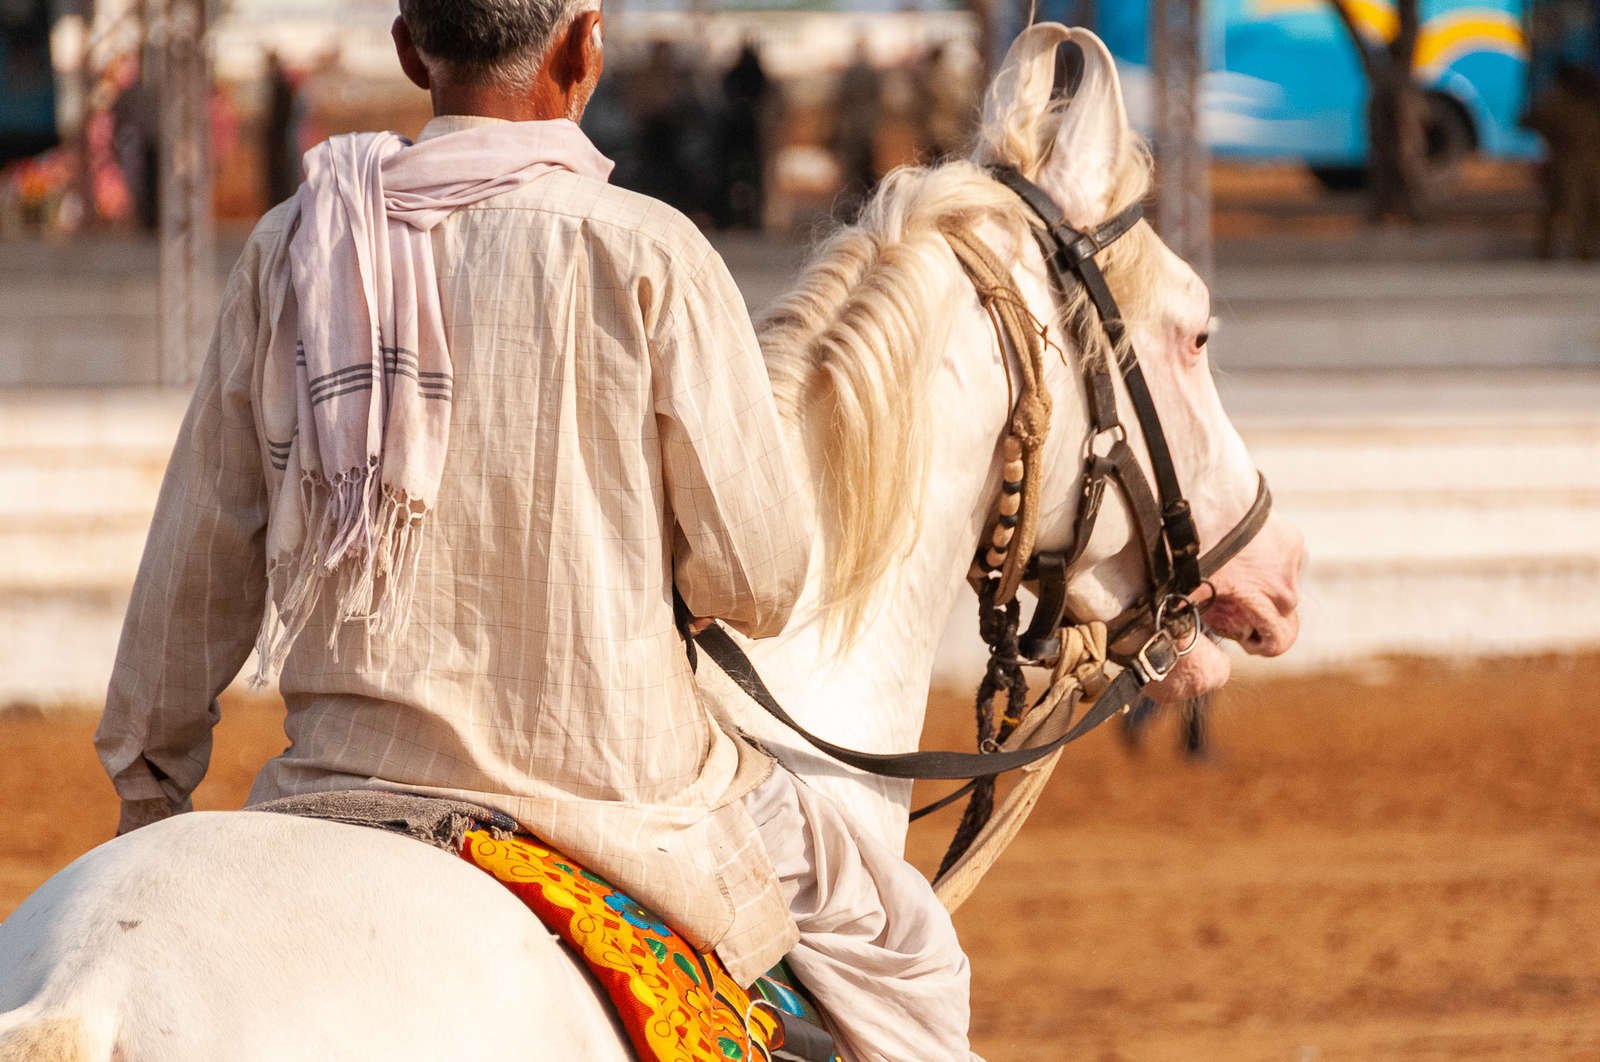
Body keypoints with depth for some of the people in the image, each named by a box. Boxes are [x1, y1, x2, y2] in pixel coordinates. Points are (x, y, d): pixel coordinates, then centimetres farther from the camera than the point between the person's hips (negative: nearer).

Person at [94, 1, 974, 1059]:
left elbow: (201, 556, 8)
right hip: (609, 771, -4)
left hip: (343, 772, 4)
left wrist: (148, 784, 21)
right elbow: (757, 574, -8)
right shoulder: (646, 254, -12)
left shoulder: (288, 248, 1)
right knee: (894, 933, 18)